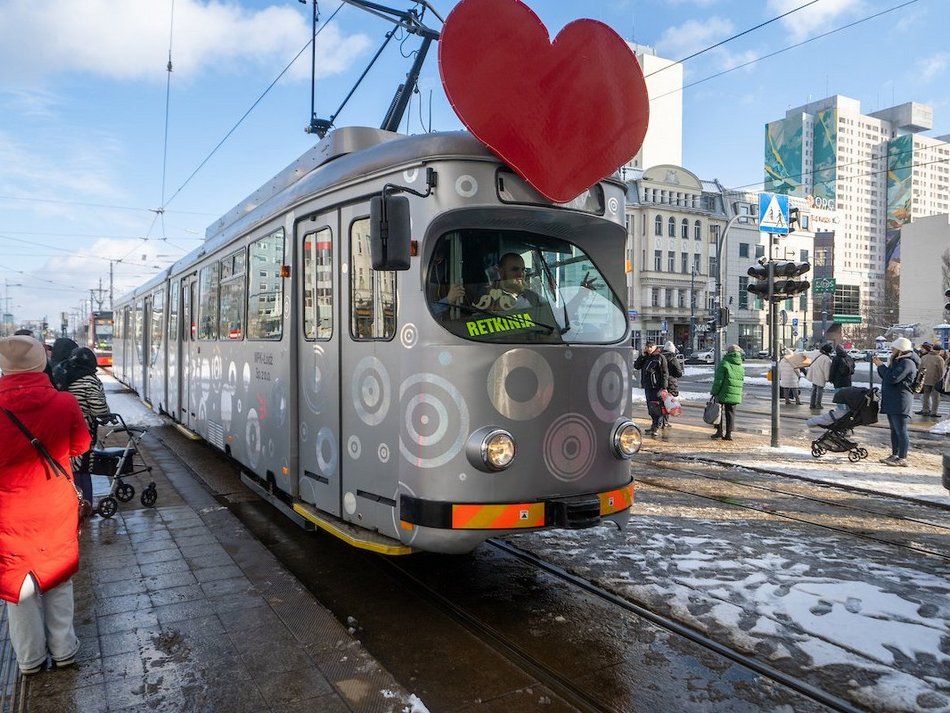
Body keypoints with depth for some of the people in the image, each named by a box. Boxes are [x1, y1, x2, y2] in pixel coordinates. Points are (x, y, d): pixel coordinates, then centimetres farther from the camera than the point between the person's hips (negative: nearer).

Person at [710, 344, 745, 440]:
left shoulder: (724, 364, -9)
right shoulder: (741, 367, 11)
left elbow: (718, 380, -12)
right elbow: (741, 381, 12)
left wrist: (714, 392, -6)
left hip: (723, 393, -5)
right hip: (736, 395, 5)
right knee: (731, 413, 10)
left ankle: (719, 431, 6)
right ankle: (729, 433, 10)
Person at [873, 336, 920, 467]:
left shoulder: (907, 363, -15)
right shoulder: (898, 361, 18)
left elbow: (892, 378, -23)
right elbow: (886, 377, 21)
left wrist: (881, 366, -12)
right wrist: (880, 366, 8)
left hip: (900, 403, -11)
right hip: (892, 402, 11)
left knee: (901, 431, -8)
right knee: (894, 430, 15)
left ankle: (902, 459, -5)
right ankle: (894, 455, 23)